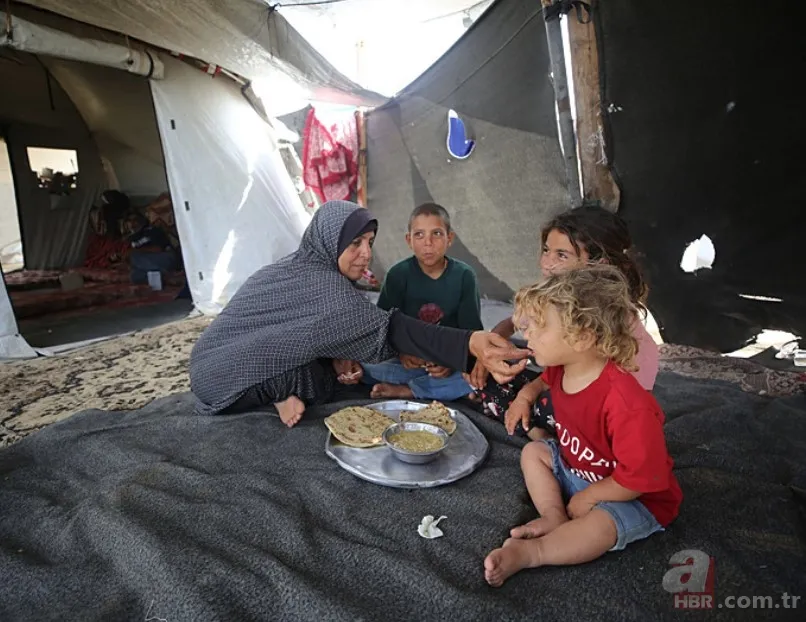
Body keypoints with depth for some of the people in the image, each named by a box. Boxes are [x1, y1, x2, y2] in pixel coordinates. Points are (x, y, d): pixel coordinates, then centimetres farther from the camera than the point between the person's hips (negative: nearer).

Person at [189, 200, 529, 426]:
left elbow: (312, 334, 7)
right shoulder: (322, 286, -29)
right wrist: (469, 343, -51)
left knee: (336, 368, 5)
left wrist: (336, 357, -14)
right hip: (227, 382, -9)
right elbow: (386, 328, -41)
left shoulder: (298, 267, 2)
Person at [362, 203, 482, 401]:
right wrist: (401, 352, -25)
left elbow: (471, 329, -3)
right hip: (408, 362, 0)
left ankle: (405, 390, -21)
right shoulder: (399, 274, -4)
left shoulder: (464, 275, -3)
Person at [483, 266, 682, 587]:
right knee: (534, 451, 3)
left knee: (598, 526, -33)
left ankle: (527, 552, -22)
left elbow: (638, 479, -29)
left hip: (634, 497, -8)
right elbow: (546, 381, 16)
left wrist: (586, 498, -20)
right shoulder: (561, 369, -13)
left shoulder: (627, 405, -37)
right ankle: (555, 519, -11)